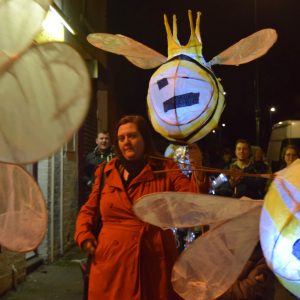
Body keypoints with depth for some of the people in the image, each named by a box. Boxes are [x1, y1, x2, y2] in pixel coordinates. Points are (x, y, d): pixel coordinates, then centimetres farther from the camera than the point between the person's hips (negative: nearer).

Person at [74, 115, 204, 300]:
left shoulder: (165, 169, 3)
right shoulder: (106, 172, 10)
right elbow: (89, 209, 19)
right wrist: (84, 235, 3)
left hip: (154, 262, -2)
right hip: (112, 263, 2)